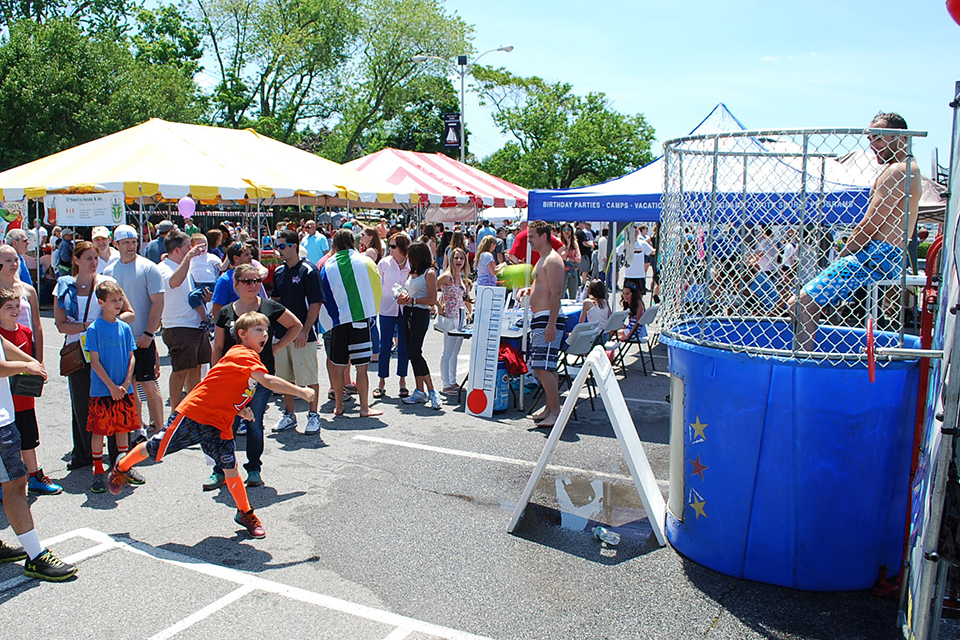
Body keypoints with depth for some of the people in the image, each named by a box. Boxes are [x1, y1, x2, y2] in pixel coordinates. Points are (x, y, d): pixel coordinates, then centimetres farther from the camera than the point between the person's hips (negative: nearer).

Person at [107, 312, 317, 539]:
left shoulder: (248, 359, 9)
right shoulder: (243, 355, -20)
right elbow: (267, 381, -34)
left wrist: (240, 409, 4)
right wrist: (300, 391, -33)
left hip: (218, 426, 7)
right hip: (192, 414, -7)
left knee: (230, 467, -1)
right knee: (155, 450, 11)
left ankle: (245, 514, 12)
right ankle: (121, 467, 39)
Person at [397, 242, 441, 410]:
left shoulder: (429, 273, -7)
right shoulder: (412, 272, 17)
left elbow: (432, 300, -12)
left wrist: (412, 300, -15)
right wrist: (403, 298, 5)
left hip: (420, 314, -8)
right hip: (408, 314, 8)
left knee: (414, 352, -15)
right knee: (412, 353, 6)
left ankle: (431, 391, -9)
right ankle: (420, 391, 12)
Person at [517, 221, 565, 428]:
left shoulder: (553, 260, -13)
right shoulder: (542, 259, 20)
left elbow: (556, 293, -20)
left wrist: (551, 325, -25)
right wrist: (528, 290, 10)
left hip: (547, 319, -11)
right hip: (538, 319, 11)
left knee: (544, 368, -12)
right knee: (540, 368, 13)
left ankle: (556, 413, -8)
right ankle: (549, 408, 21)